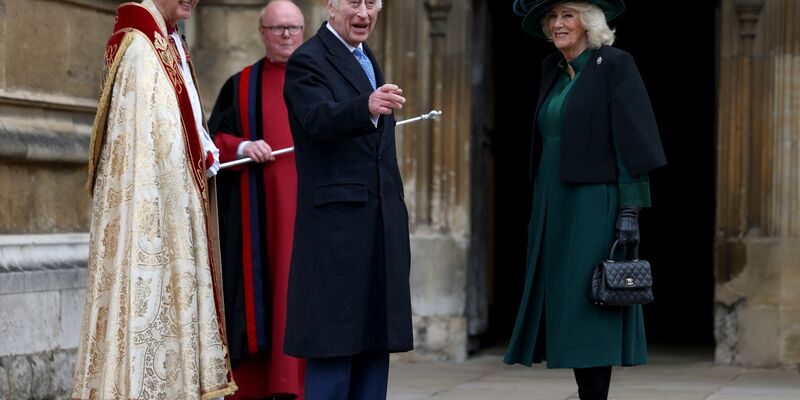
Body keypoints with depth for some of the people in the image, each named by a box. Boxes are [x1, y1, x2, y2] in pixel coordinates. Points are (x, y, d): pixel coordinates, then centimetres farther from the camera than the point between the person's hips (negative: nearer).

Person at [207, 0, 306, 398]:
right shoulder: (241, 86, 12)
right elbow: (212, 139, 7)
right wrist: (242, 147, -12)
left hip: (307, 205, 0)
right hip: (258, 208, 0)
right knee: (258, 288, -1)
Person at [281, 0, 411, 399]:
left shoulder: (367, 59, 19)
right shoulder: (307, 62, -8)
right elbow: (320, 119, -28)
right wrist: (367, 107, -46)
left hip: (379, 226, 8)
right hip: (337, 225, -8)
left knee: (375, 341, 8)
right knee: (334, 344, -8)